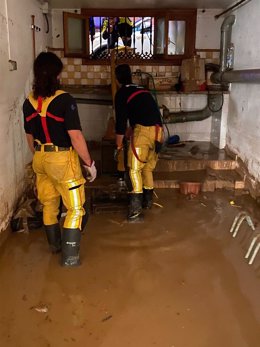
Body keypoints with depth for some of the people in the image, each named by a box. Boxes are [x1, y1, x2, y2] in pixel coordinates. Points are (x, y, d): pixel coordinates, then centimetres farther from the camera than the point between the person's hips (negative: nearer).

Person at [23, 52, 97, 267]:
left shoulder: (29, 102, 1)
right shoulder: (64, 100, -18)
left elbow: (30, 137, 10)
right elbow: (76, 137, -20)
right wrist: (89, 163, -10)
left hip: (40, 159, 7)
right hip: (62, 159, -6)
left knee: (49, 203, 22)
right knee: (76, 207, 6)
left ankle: (55, 243, 41)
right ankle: (70, 256, 10)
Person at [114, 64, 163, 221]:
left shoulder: (121, 93, 7)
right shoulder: (143, 90, 28)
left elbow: (121, 121, 4)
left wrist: (119, 145, 15)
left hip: (143, 130, -7)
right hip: (158, 130, 7)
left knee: (135, 168, -1)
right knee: (148, 167, 19)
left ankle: (135, 205, -8)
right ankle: (148, 200, 28)